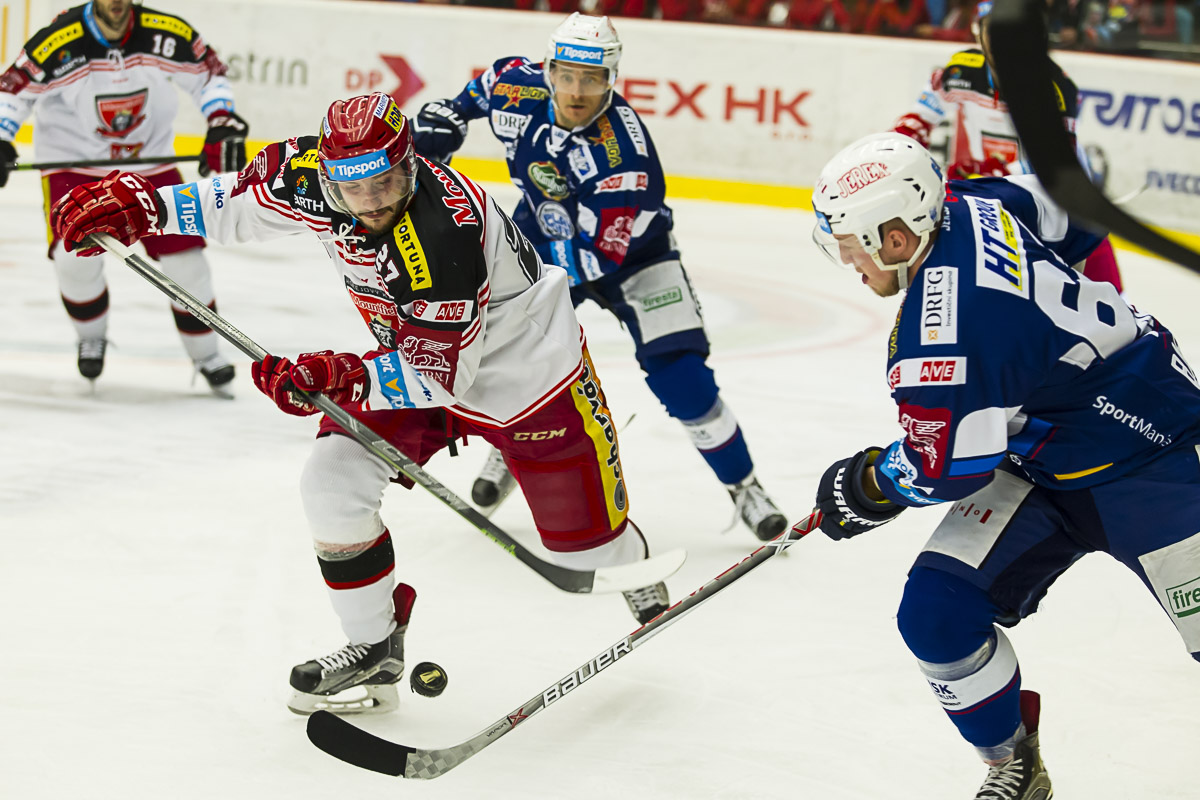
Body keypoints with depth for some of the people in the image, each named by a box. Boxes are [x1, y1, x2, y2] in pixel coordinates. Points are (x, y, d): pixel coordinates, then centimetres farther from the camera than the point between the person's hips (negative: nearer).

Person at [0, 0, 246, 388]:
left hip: (149, 160, 2)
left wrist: (222, 123, -11)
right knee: (76, 253, -21)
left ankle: (206, 354, 18)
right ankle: (91, 338, 10)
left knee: (182, 253, -2)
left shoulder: (164, 33, -16)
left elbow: (208, 71, 0)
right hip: (73, 161, -2)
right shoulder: (58, 42, -23)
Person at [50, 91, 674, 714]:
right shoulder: (315, 175, -21)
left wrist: (345, 378, -48)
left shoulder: (443, 232, -40)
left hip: (523, 362, -6)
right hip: (417, 354, 6)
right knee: (333, 486, -9)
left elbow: (442, 374, -36)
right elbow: (242, 200, 0)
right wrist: (138, 203, -13)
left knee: (581, 532, 4)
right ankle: (375, 649, 10)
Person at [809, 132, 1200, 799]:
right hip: (1043, 462, 10)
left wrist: (866, 486, 0)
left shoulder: (941, 331, -30)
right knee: (937, 614, -3)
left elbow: (945, 468, -20)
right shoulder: (969, 210, -5)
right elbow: (1074, 219, 12)